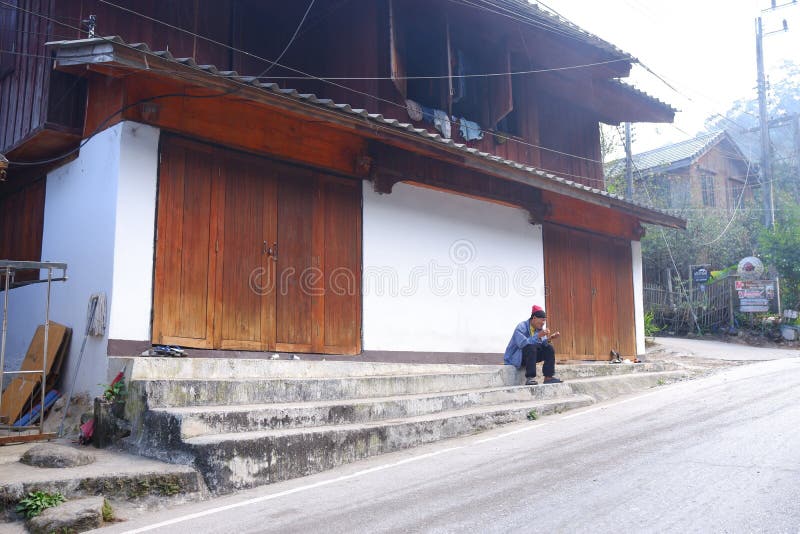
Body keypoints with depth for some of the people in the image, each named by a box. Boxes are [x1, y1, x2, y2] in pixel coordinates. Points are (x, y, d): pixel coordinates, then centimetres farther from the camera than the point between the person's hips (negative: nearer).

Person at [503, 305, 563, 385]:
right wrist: (538, 336, -36)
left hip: (530, 355, 8)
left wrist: (549, 339, -20)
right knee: (530, 347, -35)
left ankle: (548, 377, -14)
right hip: (514, 357, -8)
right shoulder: (521, 327, -20)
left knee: (549, 348, -9)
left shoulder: (539, 328, 4)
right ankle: (529, 378, -36)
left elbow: (543, 345, -1)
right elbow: (523, 343, -35)